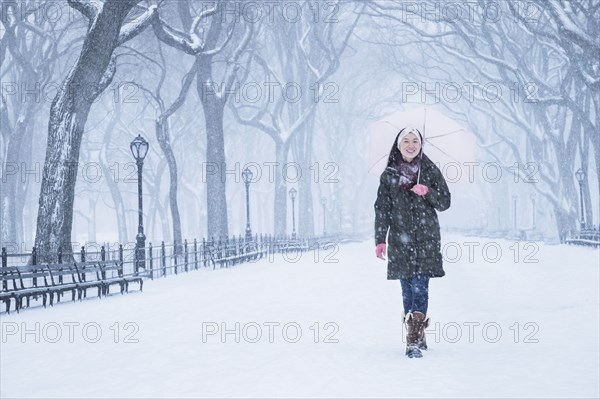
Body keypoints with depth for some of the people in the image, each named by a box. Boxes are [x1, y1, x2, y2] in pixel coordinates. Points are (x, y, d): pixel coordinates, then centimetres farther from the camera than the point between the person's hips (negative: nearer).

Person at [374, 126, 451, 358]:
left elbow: (445, 203, 6)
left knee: (420, 286, -11)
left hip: (426, 238, -2)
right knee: (407, 289, 3)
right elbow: (382, 209, 6)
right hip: (400, 239, 2)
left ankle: (414, 340, -13)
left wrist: (427, 192, -13)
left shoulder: (430, 171, 5)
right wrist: (380, 240, -2)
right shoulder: (389, 175, 7)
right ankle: (418, 336, 11)